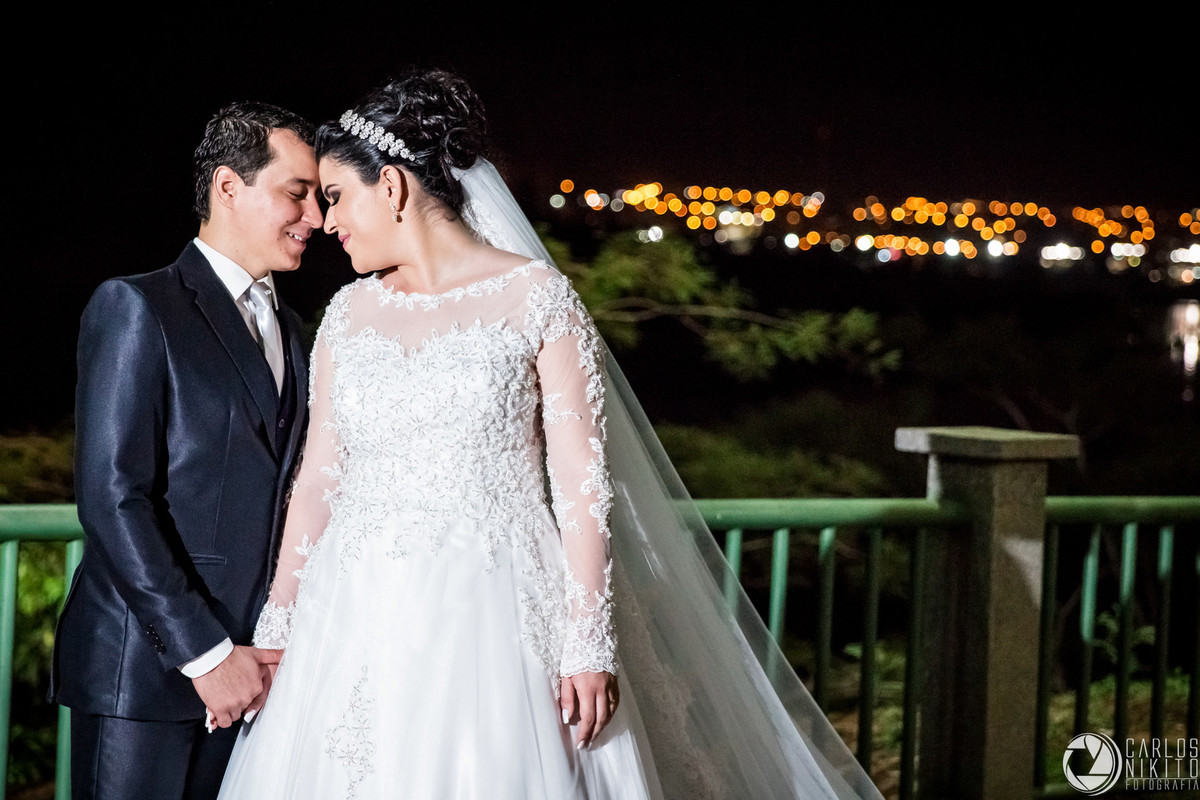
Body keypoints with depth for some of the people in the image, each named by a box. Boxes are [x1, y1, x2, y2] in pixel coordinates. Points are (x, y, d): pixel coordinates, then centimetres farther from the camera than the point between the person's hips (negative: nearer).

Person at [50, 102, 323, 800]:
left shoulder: (290, 329, 18)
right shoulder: (136, 307, -6)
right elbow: (112, 498, -14)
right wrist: (206, 652, -16)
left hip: (249, 664, 6)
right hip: (145, 667, -6)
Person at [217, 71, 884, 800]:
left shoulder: (535, 297, -3)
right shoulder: (349, 315, 10)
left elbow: (582, 485, -6)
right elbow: (320, 478, 11)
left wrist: (590, 647, -11)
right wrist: (276, 631, 5)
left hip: (491, 622, -4)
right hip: (358, 625, 4)